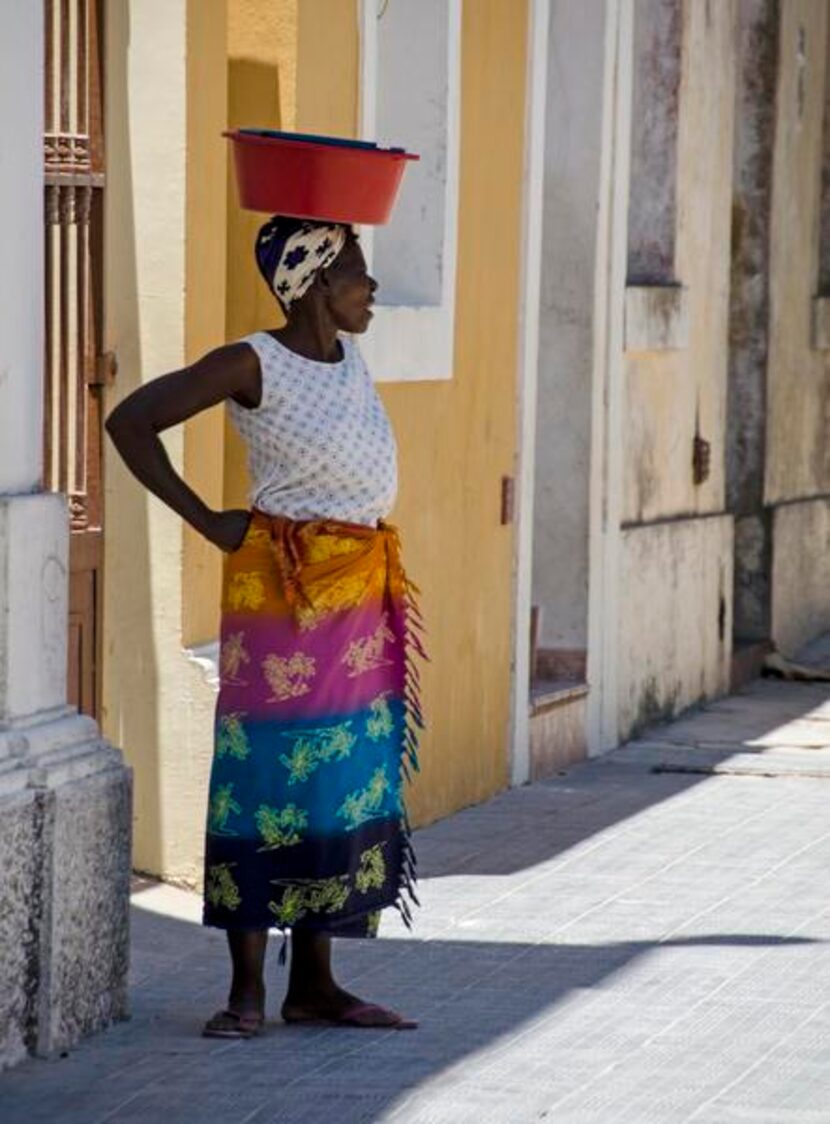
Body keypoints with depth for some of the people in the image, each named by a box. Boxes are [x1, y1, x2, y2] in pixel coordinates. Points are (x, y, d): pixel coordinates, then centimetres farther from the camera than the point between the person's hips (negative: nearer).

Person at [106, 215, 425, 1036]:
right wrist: (206, 522, -11)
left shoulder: (348, 359, 11)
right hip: (283, 586, -7)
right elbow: (130, 422, -13)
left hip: (362, 587, 7)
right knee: (268, 774, -5)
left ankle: (314, 984, 14)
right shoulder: (255, 366, -11)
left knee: (341, 779, 8)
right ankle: (246, 990, 0)